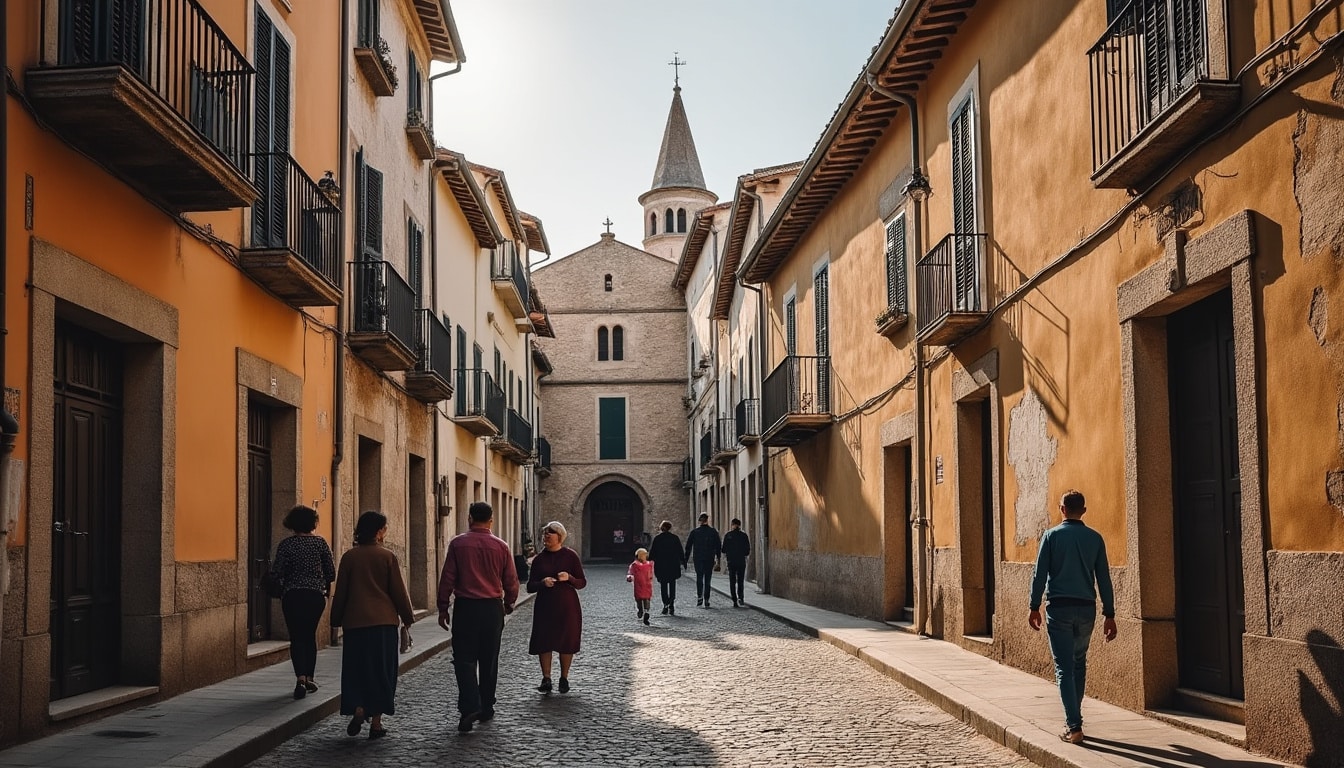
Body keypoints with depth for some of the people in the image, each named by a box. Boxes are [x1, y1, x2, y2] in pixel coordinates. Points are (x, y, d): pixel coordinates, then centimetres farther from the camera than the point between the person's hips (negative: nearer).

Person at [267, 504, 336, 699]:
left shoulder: (286, 544, -5)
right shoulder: (320, 542, -1)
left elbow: (276, 573, -9)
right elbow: (331, 573, -1)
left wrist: (284, 585, 12)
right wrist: (324, 585, 19)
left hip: (293, 596, -2)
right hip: (316, 595, 2)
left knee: (297, 637, 1)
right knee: (310, 635, 17)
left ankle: (301, 678, -16)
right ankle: (309, 678, 19)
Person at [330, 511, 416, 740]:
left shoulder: (349, 557, 2)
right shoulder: (388, 556, -3)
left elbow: (340, 592, 5)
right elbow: (399, 591, -1)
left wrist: (337, 621, 14)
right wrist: (407, 619, 7)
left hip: (355, 621, 1)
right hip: (384, 621, -1)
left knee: (356, 669, 10)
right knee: (381, 670, 6)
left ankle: (358, 709, -9)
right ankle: (376, 722, 5)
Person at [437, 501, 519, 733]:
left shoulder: (458, 543, -5)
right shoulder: (501, 546, 0)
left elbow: (447, 577, -5)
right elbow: (511, 580, 5)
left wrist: (443, 608, 3)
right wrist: (509, 604, 21)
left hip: (465, 607, -2)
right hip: (492, 608, 2)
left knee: (464, 659, -1)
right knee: (489, 660, 13)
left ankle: (469, 707, -17)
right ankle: (486, 708, 21)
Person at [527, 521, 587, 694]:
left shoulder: (570, 556, 0)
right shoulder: (539, 559, 6)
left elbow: (582, 583, 1)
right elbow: (530, 586, 6)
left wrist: (569, 578, -18)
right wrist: (542, 583, -14)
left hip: (567, 607, -1)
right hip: (544, 607, 2)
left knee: (567, 642, 4)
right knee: (543, 642, -3)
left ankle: (564, 679, 17)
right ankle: (546, 679, 6)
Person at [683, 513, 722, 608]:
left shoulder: (694, 532, -1)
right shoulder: (713, 532, -2)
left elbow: (688, 547, 1)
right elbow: (718, 546, -1)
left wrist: (685, 560, 7)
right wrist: (718, 559, 5)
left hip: (698, 558, 0)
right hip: (709, 559, 0)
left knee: (699, 577, 12)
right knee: (707, 579, 7)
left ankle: (699, 596, -6)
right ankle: (706, 600, 4)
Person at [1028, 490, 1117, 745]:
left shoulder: (1052, 536, -2)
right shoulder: (1095, 538, 4)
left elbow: (1040, 573, -5)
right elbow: (1104, 578, 5)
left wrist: (1034, 607, 2)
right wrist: (1110, 614, 9)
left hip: (1059, 608, -3)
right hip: (1086, 609, 3)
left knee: (1064, 667, -2)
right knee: (1079, 664, 19)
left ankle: (1074, 726, -10)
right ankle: (1073, 719, 26)